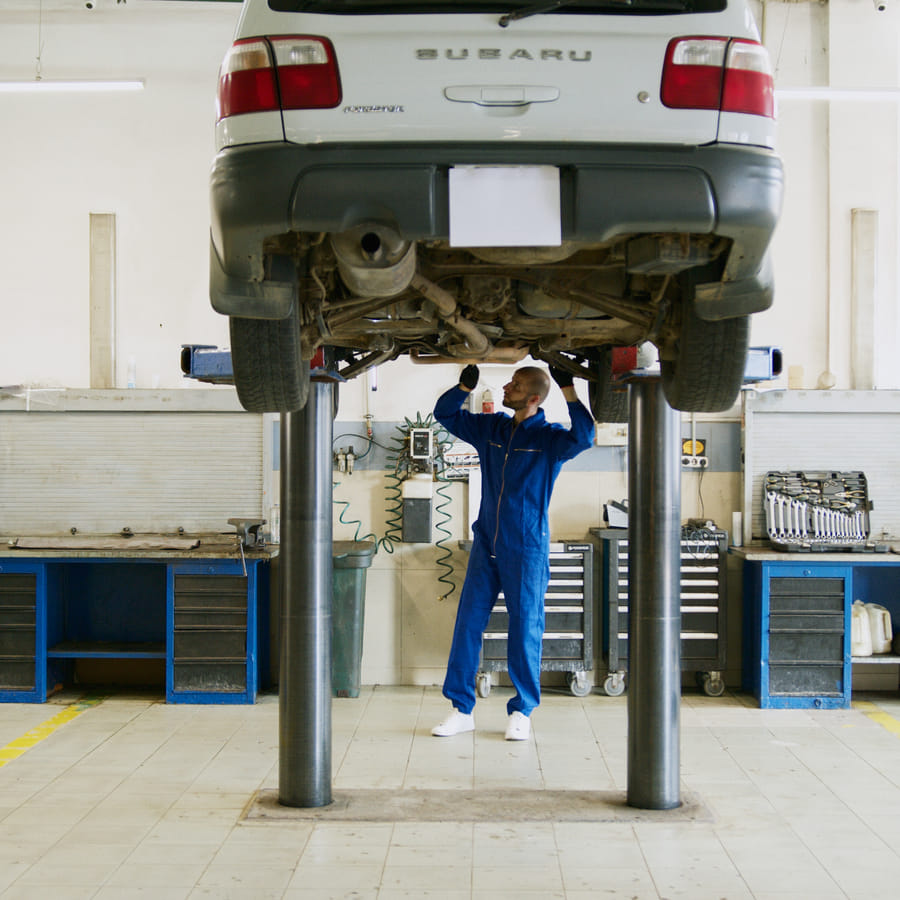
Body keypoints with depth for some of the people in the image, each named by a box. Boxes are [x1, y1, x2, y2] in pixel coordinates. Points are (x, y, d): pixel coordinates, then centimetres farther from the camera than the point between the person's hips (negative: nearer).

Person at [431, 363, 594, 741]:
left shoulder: (549, 438, -7)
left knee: (525, 628, 2)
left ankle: (521, 711, 15)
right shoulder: (491, 427, 8)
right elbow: (445, 413, 12)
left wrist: (568, 388, -30)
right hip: (486, 544, 5)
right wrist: (465, 385, -5)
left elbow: (583, 437, -27)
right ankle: (461, 709, 12)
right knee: (468, 622, 4)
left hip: (527, 550, -4)